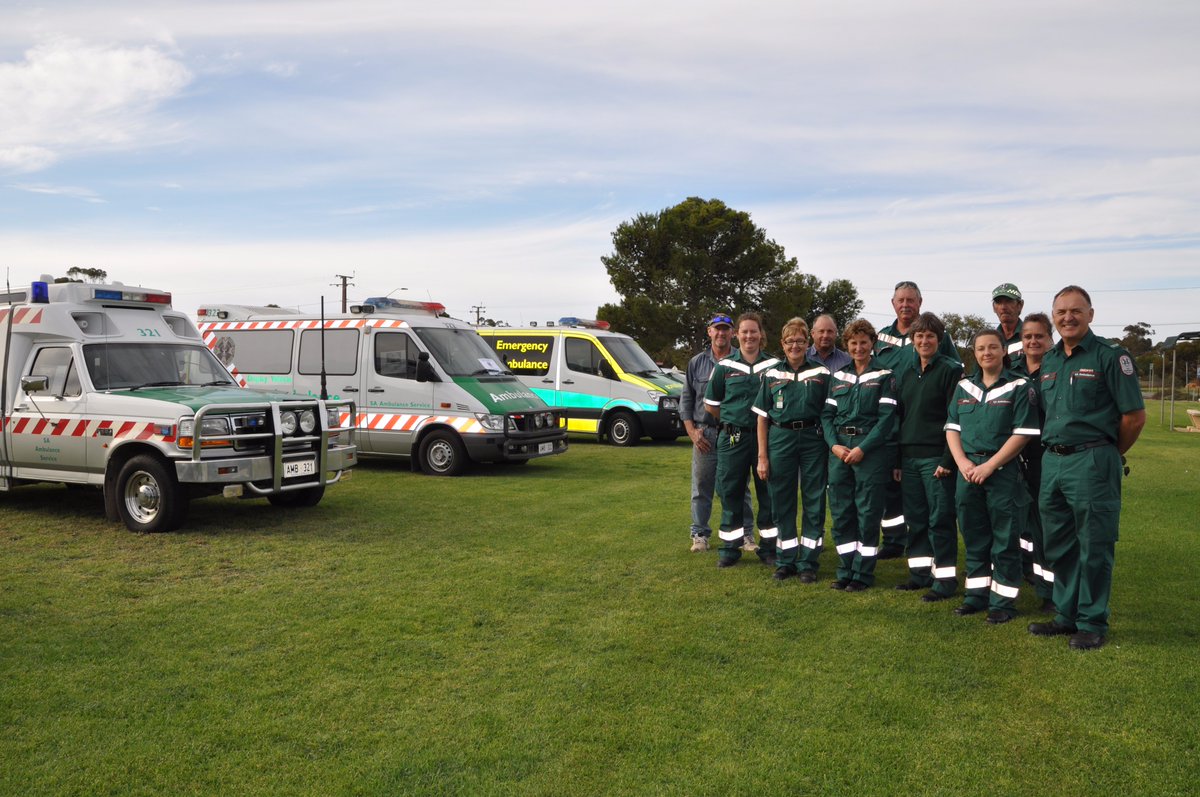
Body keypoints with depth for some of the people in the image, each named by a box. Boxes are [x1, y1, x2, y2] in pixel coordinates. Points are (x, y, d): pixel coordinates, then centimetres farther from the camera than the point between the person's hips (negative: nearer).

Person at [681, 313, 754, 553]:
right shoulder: (697, 363, 9)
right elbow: (686, 399, 10)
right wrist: (692, 431, 1)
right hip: (704, 433, 2)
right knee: (701, 486, 5)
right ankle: (700, 535, 14)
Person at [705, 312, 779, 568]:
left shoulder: (773, 366, 2)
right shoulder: (724, 366, 5)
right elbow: (711, 405, 11)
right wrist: (733, 420, 5)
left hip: (765, 437, 0)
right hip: (732, 438, 1)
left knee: (768, 492, 5)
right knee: (730, 492, 4)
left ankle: (769, 547, 17)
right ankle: (729, 548, 15)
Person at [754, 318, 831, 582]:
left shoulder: (821, 373, 4)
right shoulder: (772, 375, 7)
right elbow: (763, 418, 6)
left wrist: (832, 450, -5)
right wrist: (762, 456, 1)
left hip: (813, 439, -1)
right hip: (780, 439, 1)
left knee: (814, 503, 2)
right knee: (781, 502, 6)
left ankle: (808, 562, 13)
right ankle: (785, 560, 18)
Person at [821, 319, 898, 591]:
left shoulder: (884, 377, 1)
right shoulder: (838, 377, 15)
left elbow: (886, 418, -8)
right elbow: (827, 414, 11)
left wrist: (862, 449, -15)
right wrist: (834, 444, -6)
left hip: (872, 449, -4)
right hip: (839, 449, 5)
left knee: (868, 513, -2)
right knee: (841, 511, 5)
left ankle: (863, 573, 8)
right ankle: (846, 570, 16)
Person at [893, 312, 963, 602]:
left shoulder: (950, 370, -4)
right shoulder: (903, 372, 14)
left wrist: (948, 459, -15)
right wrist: (896, 459, 11)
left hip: (936, 456, -6)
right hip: (908, 456, 6)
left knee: (940, 518, -2)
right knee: (915, 517, 11)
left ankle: (945, 578, 5)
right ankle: (920, 572, 22)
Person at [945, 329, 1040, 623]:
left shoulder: (1019, 387, -3)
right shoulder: (964, 387, 12)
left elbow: (1023, 433, -10)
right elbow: (952, 428, 10)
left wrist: (989, 466, -14)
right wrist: (962, 461, -6)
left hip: (1003, 471, -4)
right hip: (967, 472, 5)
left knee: (1005, 540, 2)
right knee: (974, 538, 12)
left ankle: (1003, 601, 11)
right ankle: (977, 595, 22)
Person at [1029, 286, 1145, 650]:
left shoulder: (1110, 356, -7)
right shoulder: (1048, 360, 13)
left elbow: (1134, 416, -7)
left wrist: (1108, 456, 2)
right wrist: (1052, 448, 13)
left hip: (1092, 463, -7)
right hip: (1052, 462, 7)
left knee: (1093, 547, 1)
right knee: (1058, 546, 13)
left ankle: (1092, 623, 12)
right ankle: (1066, 615, 26)